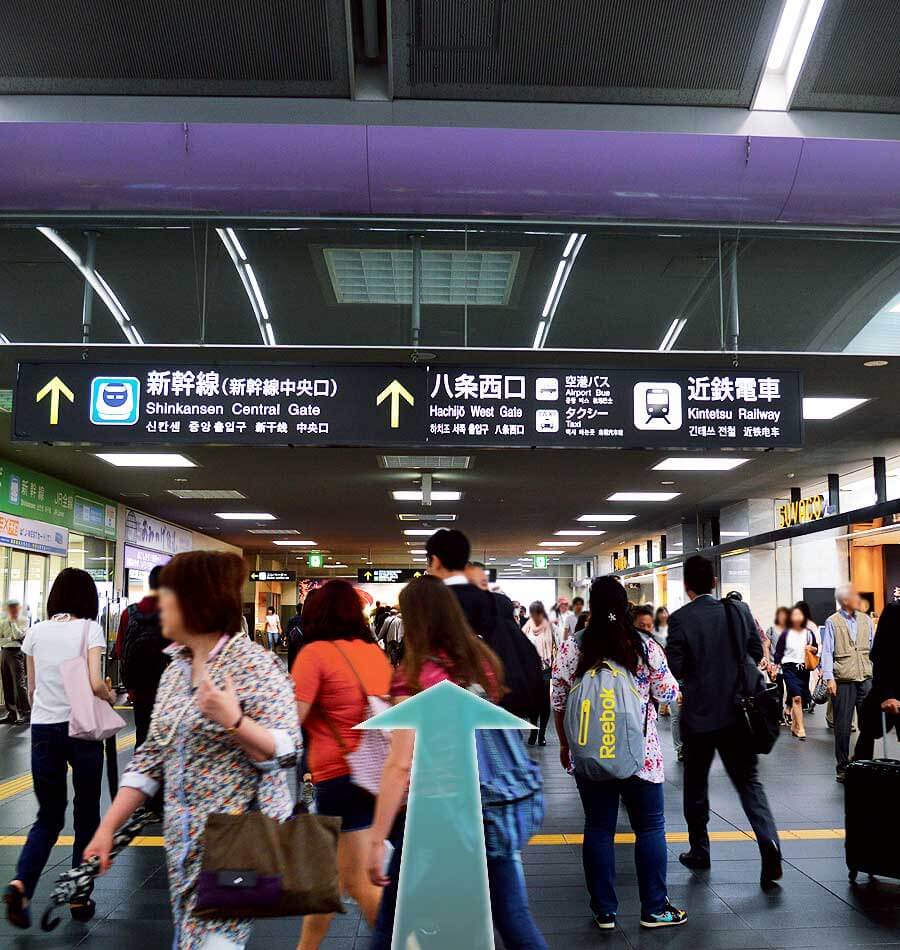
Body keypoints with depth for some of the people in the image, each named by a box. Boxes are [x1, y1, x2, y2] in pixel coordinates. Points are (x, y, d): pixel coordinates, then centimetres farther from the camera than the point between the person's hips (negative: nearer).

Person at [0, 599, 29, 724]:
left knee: (19, 683, -10)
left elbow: (18, 635, -15)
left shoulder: (24, 621, 0)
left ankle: (25, 714, -7)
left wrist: (13, 621, -8)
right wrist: (11, 639, -9)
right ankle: (11, 713, 15)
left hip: (17, 653, -6)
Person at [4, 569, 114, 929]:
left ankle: (20, 884, -6)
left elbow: (31, 688, 12)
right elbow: (95, 684, -16)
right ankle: (79, 897, 18)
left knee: (48, 816, 15)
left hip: (42, 729, 4)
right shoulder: (90, 629, -8)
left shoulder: (36, 632, 5)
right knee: (86, 815, 12)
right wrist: (110, 696, 4)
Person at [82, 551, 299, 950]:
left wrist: (233, 721, -32)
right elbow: (153, 755, 11)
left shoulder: (255, 665, -15)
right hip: (184, 839, 8)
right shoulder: (175, 669, 8)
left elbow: (286, 752, -17)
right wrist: (107, 826, 6)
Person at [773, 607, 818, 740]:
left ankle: (794, 726, 25)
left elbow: (816, 649, 16)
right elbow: (778, 652, 2)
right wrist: (775, 667, -4)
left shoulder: (809, 633, 6)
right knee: (796, 697, -15)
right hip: (789, 668, -4)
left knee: (802, 699, 8)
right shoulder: (786, 634, -2)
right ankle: (801, 729, -14)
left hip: (804, 668, 4)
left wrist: (812, 649, -6)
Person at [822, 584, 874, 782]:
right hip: (843, 681, -3)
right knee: (843, 726, 2)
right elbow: (827, 652, -4)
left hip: (866, 678, 3)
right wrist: (829, 678, -11)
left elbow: (873, 647, 14)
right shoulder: (832, 622, -2)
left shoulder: (866, 619, 9)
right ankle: (842, 767, 12)